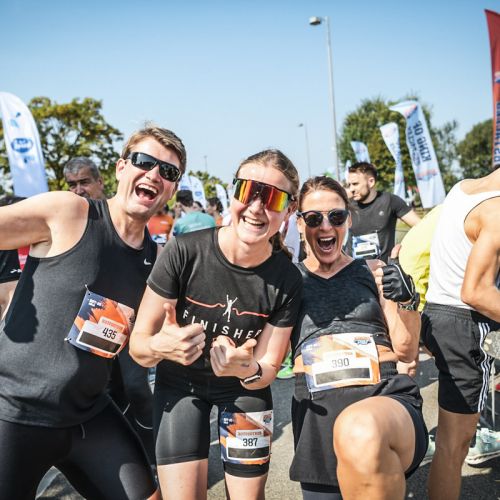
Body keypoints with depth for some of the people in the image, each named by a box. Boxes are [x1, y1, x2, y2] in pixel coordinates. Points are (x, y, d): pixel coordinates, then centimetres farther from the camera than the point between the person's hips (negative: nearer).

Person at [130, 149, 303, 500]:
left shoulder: (287, 280, -21)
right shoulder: (185, 252, -27)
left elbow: (268, 370, -12)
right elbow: (138, 344, -20)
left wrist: (249, 370, -35)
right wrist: (161, 346, -43)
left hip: (244, 389, 2)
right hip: (180, 383, -1)